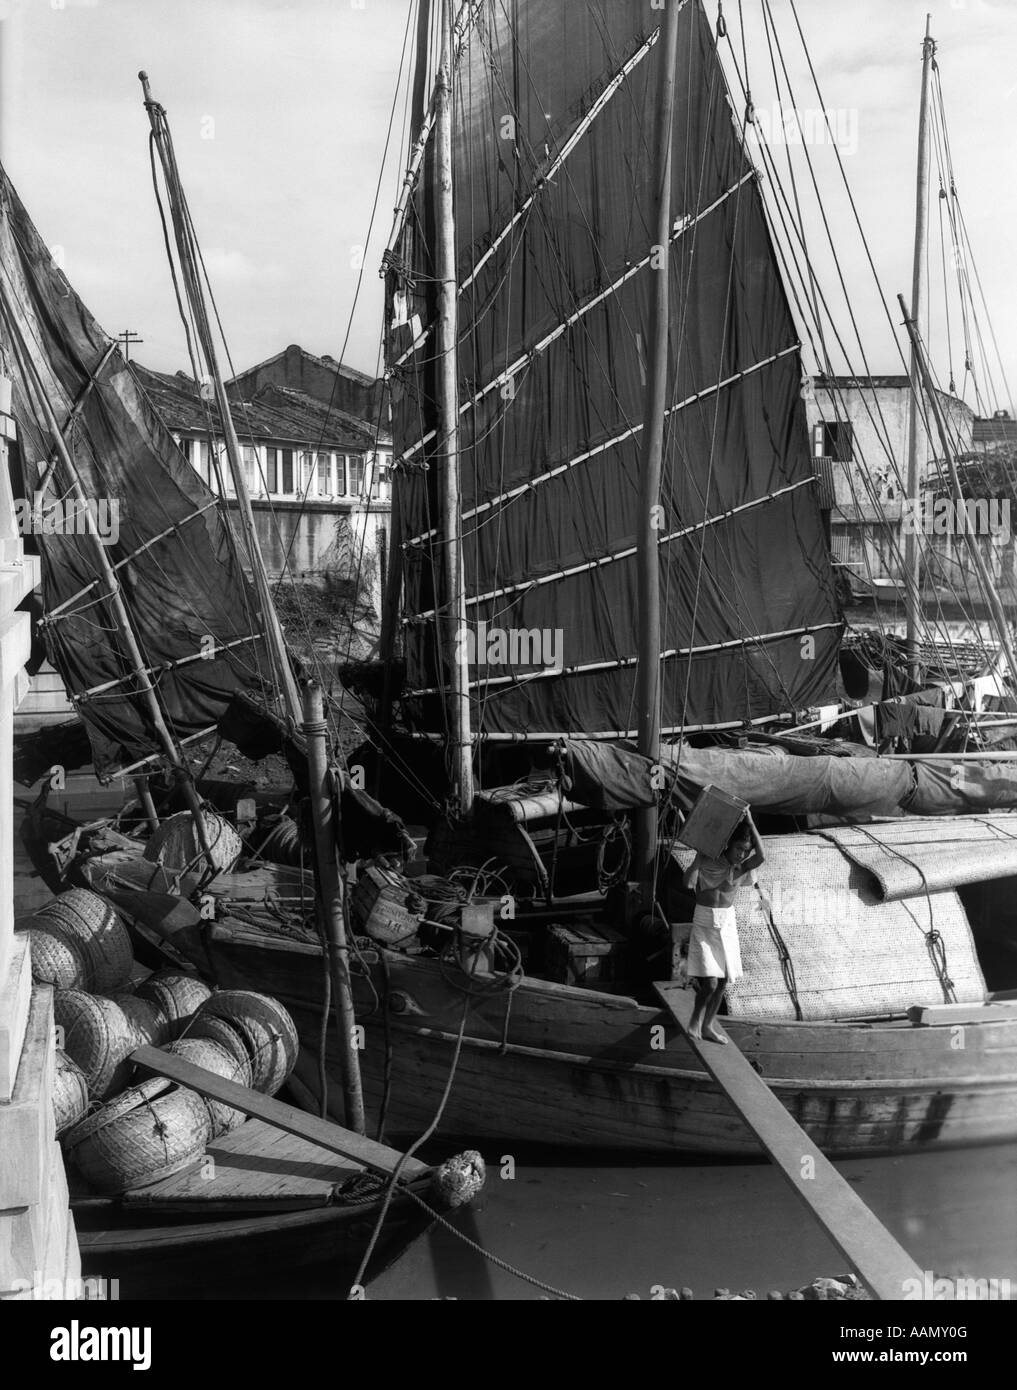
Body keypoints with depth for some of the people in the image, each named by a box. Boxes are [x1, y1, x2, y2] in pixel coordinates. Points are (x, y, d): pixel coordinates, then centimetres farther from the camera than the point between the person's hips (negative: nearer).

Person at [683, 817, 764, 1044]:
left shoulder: (743, 867, -5)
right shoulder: (709, 861, -13)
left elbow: (761, 857, -26)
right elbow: (689, 882, -26)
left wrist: (750, 823, -26)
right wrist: (699, 855, -26)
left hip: (727, 923, 4)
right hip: (704, 923, -4)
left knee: (723, 981, 9)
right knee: (709, 982, -12)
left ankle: (707, 1027, 27)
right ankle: (696, 1020, 14)